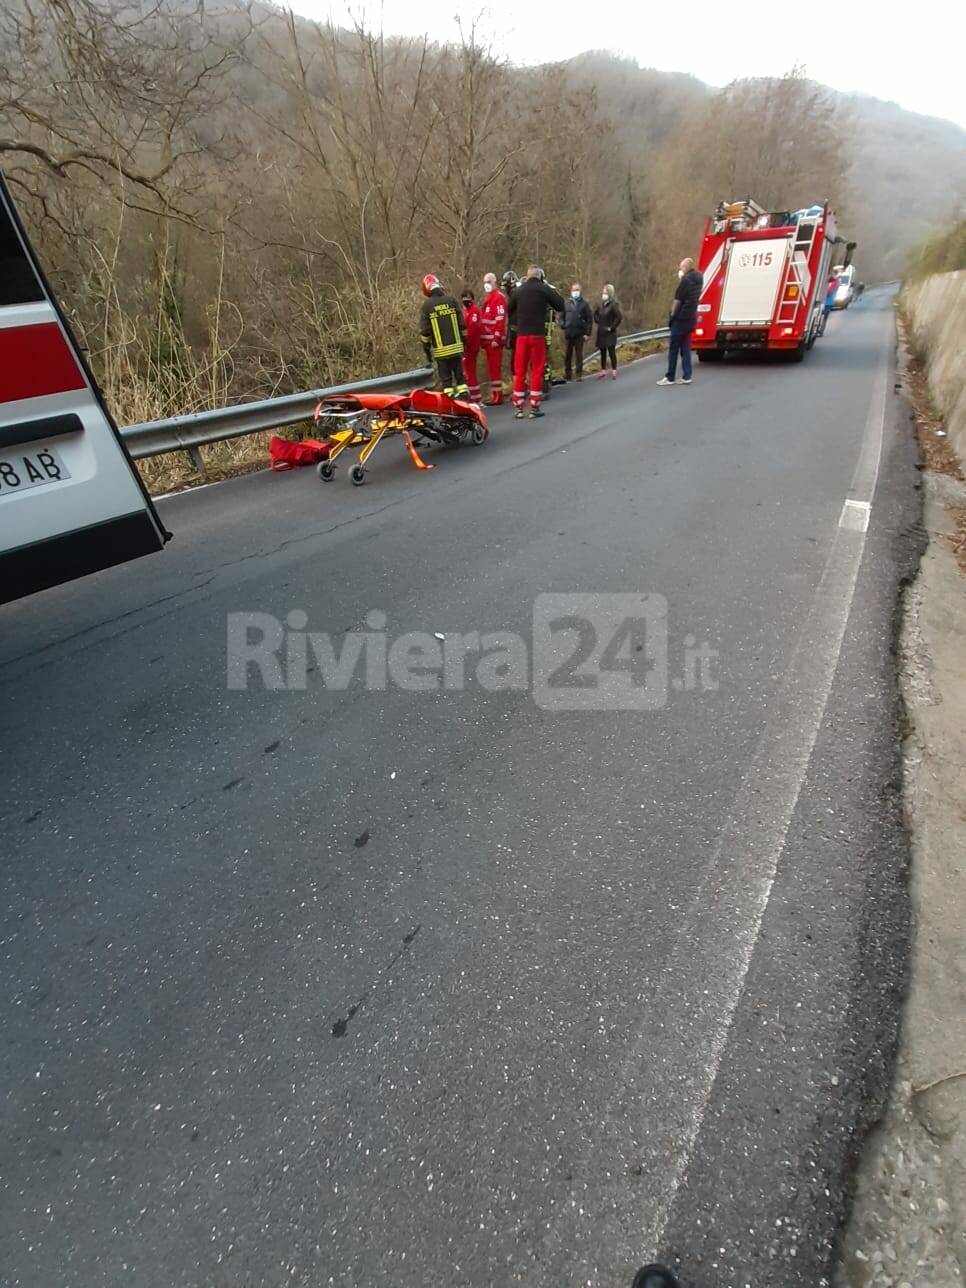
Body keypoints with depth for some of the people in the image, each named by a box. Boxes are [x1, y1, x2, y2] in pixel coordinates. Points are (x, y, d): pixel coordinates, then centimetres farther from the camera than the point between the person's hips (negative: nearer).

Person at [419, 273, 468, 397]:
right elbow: (462, 323, 3)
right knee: (459, 374, 11)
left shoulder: (426, 305, -4)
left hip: (440, 350, -2)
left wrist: (427, 349, 4)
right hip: (456, 347, 2)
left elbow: (424, 331, -5)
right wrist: (463, 341, 14)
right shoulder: (451, 300, 3)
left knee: (445, 377, 3)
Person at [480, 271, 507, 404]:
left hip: (494, 339, -9)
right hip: (487, 339, 9)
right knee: (491, 368, 12)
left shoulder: (498, 297, -7)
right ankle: (495, 394, 18)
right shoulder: (487, 297, 21)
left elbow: (500, 320, -16)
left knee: (494, 368, -10)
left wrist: (496, 338, -22)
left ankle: (497, 397, -9)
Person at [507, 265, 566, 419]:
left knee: (519, 371, 7)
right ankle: (534, 408, 0)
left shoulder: (518, 290, 7)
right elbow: (560, 306, 3)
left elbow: (510, 311, 16)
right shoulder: (544, 289, -2)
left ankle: (518, 408, 6)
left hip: (521, 335, 3)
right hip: (538, 335, -3)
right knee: (537, 371, 2)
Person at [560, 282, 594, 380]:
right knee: (567, 355, 4)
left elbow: (590, 319, 1)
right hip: (568, 334, 2)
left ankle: (579, 374, 8)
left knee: (579, 354, 3)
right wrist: (562, 325, -8)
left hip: (579, 334, -2)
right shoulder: (566, 303, 9)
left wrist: (587, 333, -7)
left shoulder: (584, 304, 4)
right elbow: (561, 316, 12)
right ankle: (567, 374, 12)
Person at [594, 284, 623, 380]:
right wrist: (598, 322, 12)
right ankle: (603, 370, 20)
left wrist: (612, 327, -16)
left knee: (611, 352, -5)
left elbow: (620, 317, -20)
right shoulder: (600, 304, 7)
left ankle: (614, 371, 0)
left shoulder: (613, 305, -12)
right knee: (603, 352, 11)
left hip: (610, 333, -6)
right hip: (601, 332, 6)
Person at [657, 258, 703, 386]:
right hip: (691, 318, 8)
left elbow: (678, 299, -15)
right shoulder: (698, 279, 13)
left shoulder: (686, 279, -13)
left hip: (681, 318, -8)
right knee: (685, 348, 8)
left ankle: (670, 377, -2)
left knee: (673, 348, -3)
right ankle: (686, 376, 3)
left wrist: (672, 315, -4)